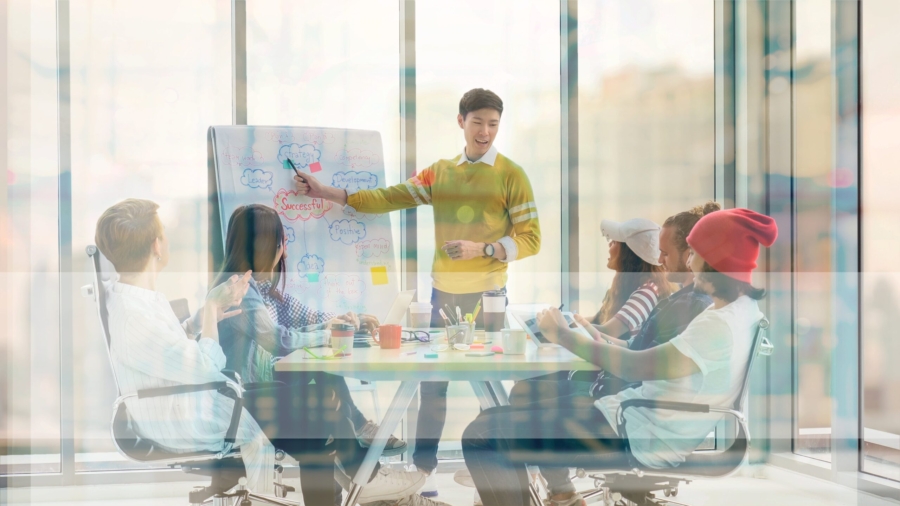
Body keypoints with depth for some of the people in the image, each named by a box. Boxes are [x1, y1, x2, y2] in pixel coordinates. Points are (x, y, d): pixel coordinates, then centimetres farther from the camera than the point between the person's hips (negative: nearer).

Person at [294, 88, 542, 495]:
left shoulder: (511, 175, -3)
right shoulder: (439, 172, 9)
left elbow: (530, 239, -6)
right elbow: (390, 199, 5)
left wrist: (482, 250, -19)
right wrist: (327, 193, -1)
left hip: (487, 295, -3)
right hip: (444, 292, 4)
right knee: (432, 382, 6)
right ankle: (423, 468, 15)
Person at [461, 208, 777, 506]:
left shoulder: (718, 327, -26)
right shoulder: (744, 308, 4)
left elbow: (635, 368, -26)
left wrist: (564, 335, -14)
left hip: (639, 440, -11)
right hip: (643, 417, 11)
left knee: (481, 435, -14)